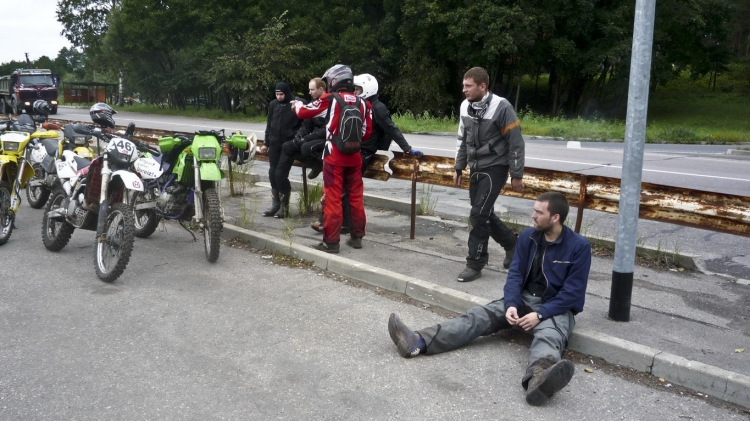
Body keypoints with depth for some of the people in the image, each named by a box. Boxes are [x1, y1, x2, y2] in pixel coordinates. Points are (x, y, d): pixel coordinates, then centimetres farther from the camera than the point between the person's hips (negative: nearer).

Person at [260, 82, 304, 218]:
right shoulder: (273, 104, 9)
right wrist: (266, 143, 17)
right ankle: (276, 203, 17)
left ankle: (284, 205, 7)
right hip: (274, 143, 5)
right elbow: (269, 124, 17)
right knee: (273, 173, 5)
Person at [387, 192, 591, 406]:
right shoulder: (528, 236, 3)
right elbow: (515, 274, 0)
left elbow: (573, 292, -14)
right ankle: (419, 342, -36)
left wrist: (540, 314, -25)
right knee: (478, 316, -18)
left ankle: (539, 378, -74)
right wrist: (511, 305, -18)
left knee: (548, 335, -39)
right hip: (524, 299, 5)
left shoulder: (579, 246, -11)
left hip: (557, 308, -4)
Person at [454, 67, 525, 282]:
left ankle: (475, 263, 1)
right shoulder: (465, 106, 2)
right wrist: (458, 168, 14)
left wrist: (516, 175, -11)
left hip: (495, 168, -7)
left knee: (478, 214, -11)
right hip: (476, 168, 7)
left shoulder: (501, 107, -17)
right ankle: (512, 243, 36)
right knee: (484, 214, 13)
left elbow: (516, 143, -13)